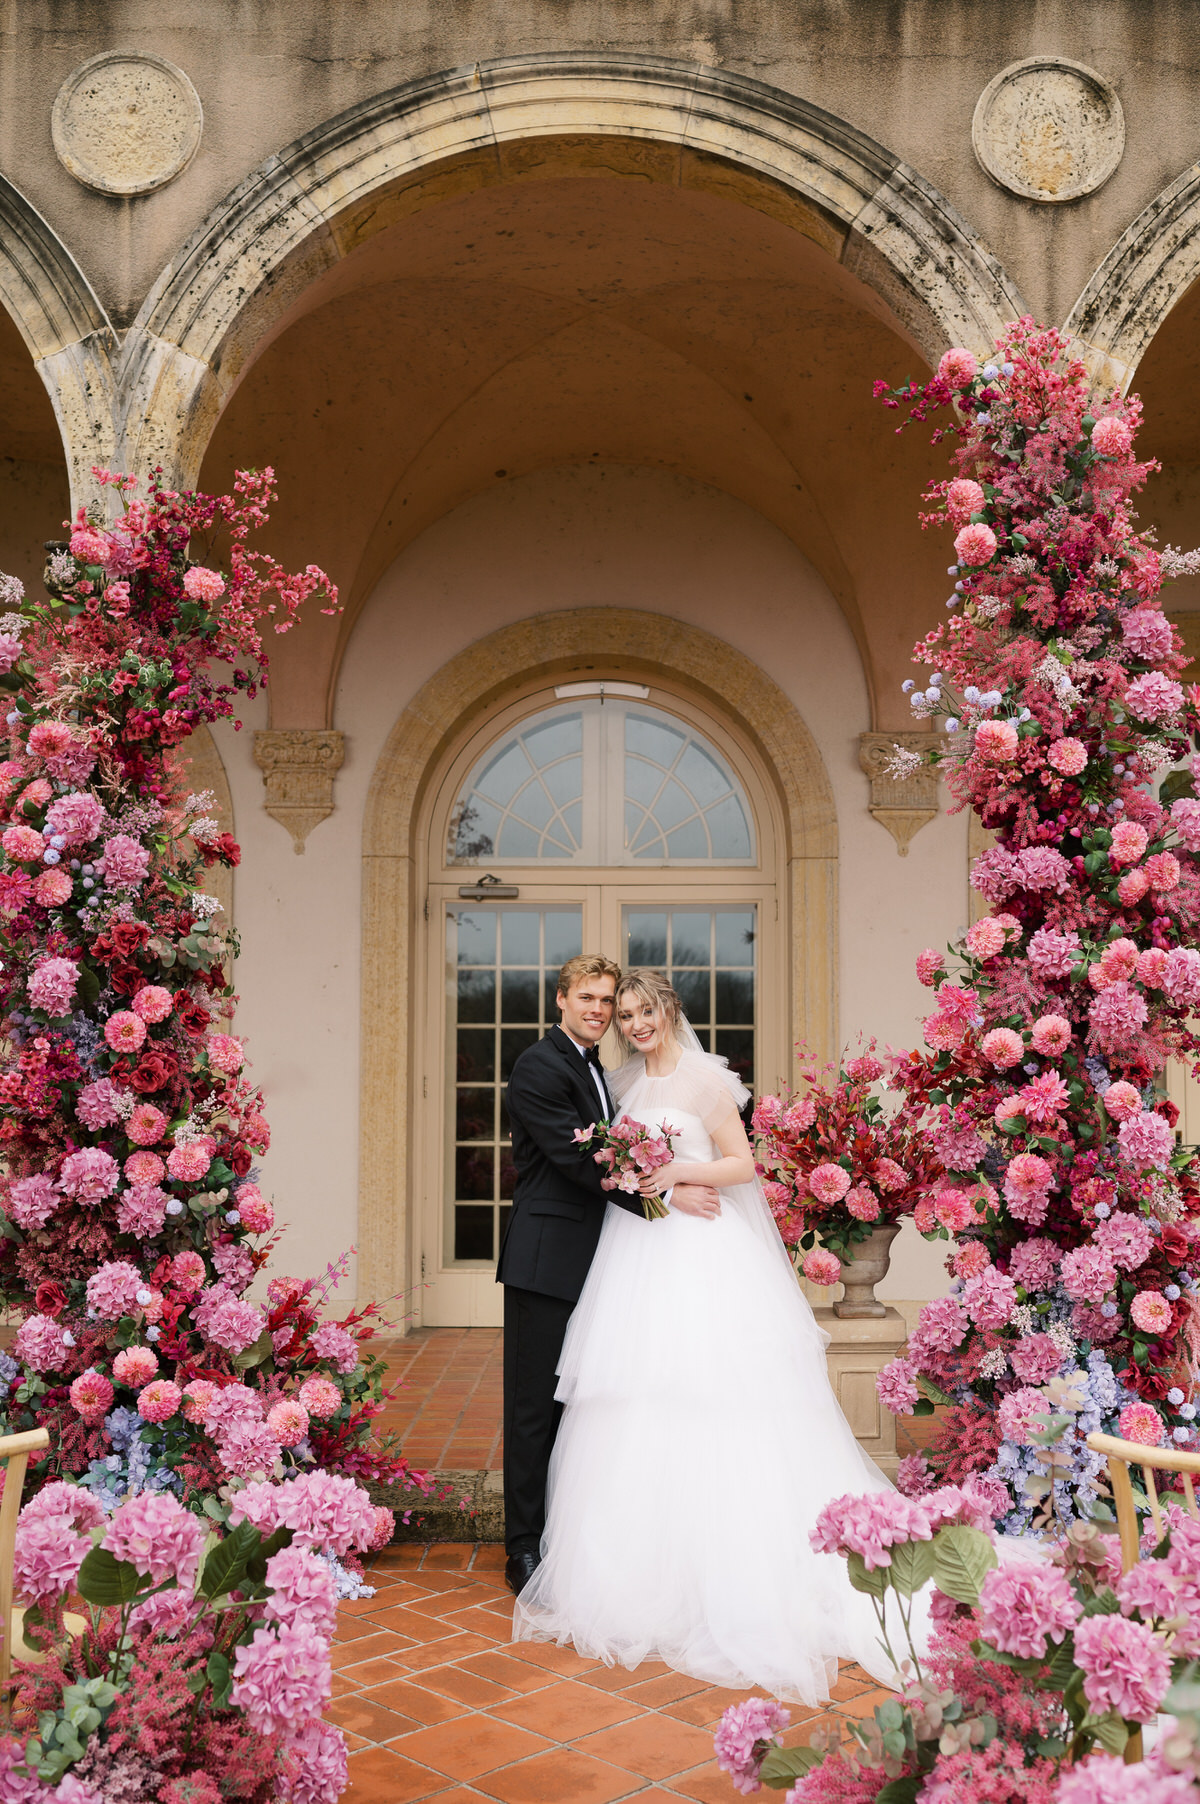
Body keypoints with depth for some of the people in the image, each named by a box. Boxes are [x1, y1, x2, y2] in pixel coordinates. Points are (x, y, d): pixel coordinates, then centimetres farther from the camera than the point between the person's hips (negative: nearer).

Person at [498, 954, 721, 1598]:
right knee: (535, 1407, -1)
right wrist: (666, 1195, -19)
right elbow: (578, 1159, -19)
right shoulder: (539, 1067, -11)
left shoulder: (597, 1071, 18)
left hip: (589, 1265, 9)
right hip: (546, 1261, -9)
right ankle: (525, 1550, 7)